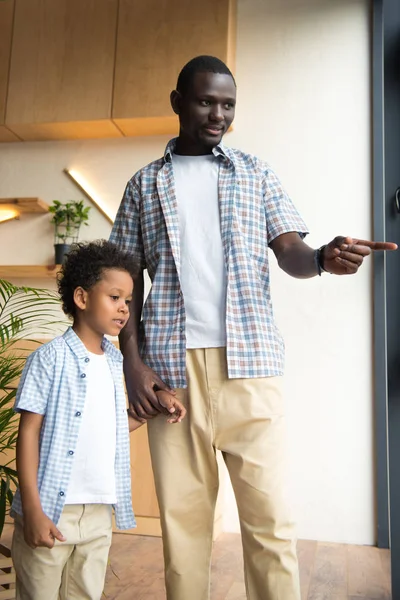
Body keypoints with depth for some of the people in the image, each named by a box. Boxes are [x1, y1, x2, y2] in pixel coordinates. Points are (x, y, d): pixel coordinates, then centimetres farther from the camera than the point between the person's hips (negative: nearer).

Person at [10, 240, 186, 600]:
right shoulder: (51, 357, -12)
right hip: (53, 508, -6)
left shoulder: (114, 361, 7)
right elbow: (29, 432, -12)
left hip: (100, 511, 6)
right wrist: (32, 509, -15)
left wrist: (155, 405, -1)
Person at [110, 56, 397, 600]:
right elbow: (128, 277, 11)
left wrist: (322, 258, -21)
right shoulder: (144, 184, 15)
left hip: (249, 362, 0)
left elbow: (289, 252, 4)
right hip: (170, 367, 1)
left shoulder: (256, 173, 14)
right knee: (182, 512, 6)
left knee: (269, 512, 1)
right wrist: (132, 361, -1)